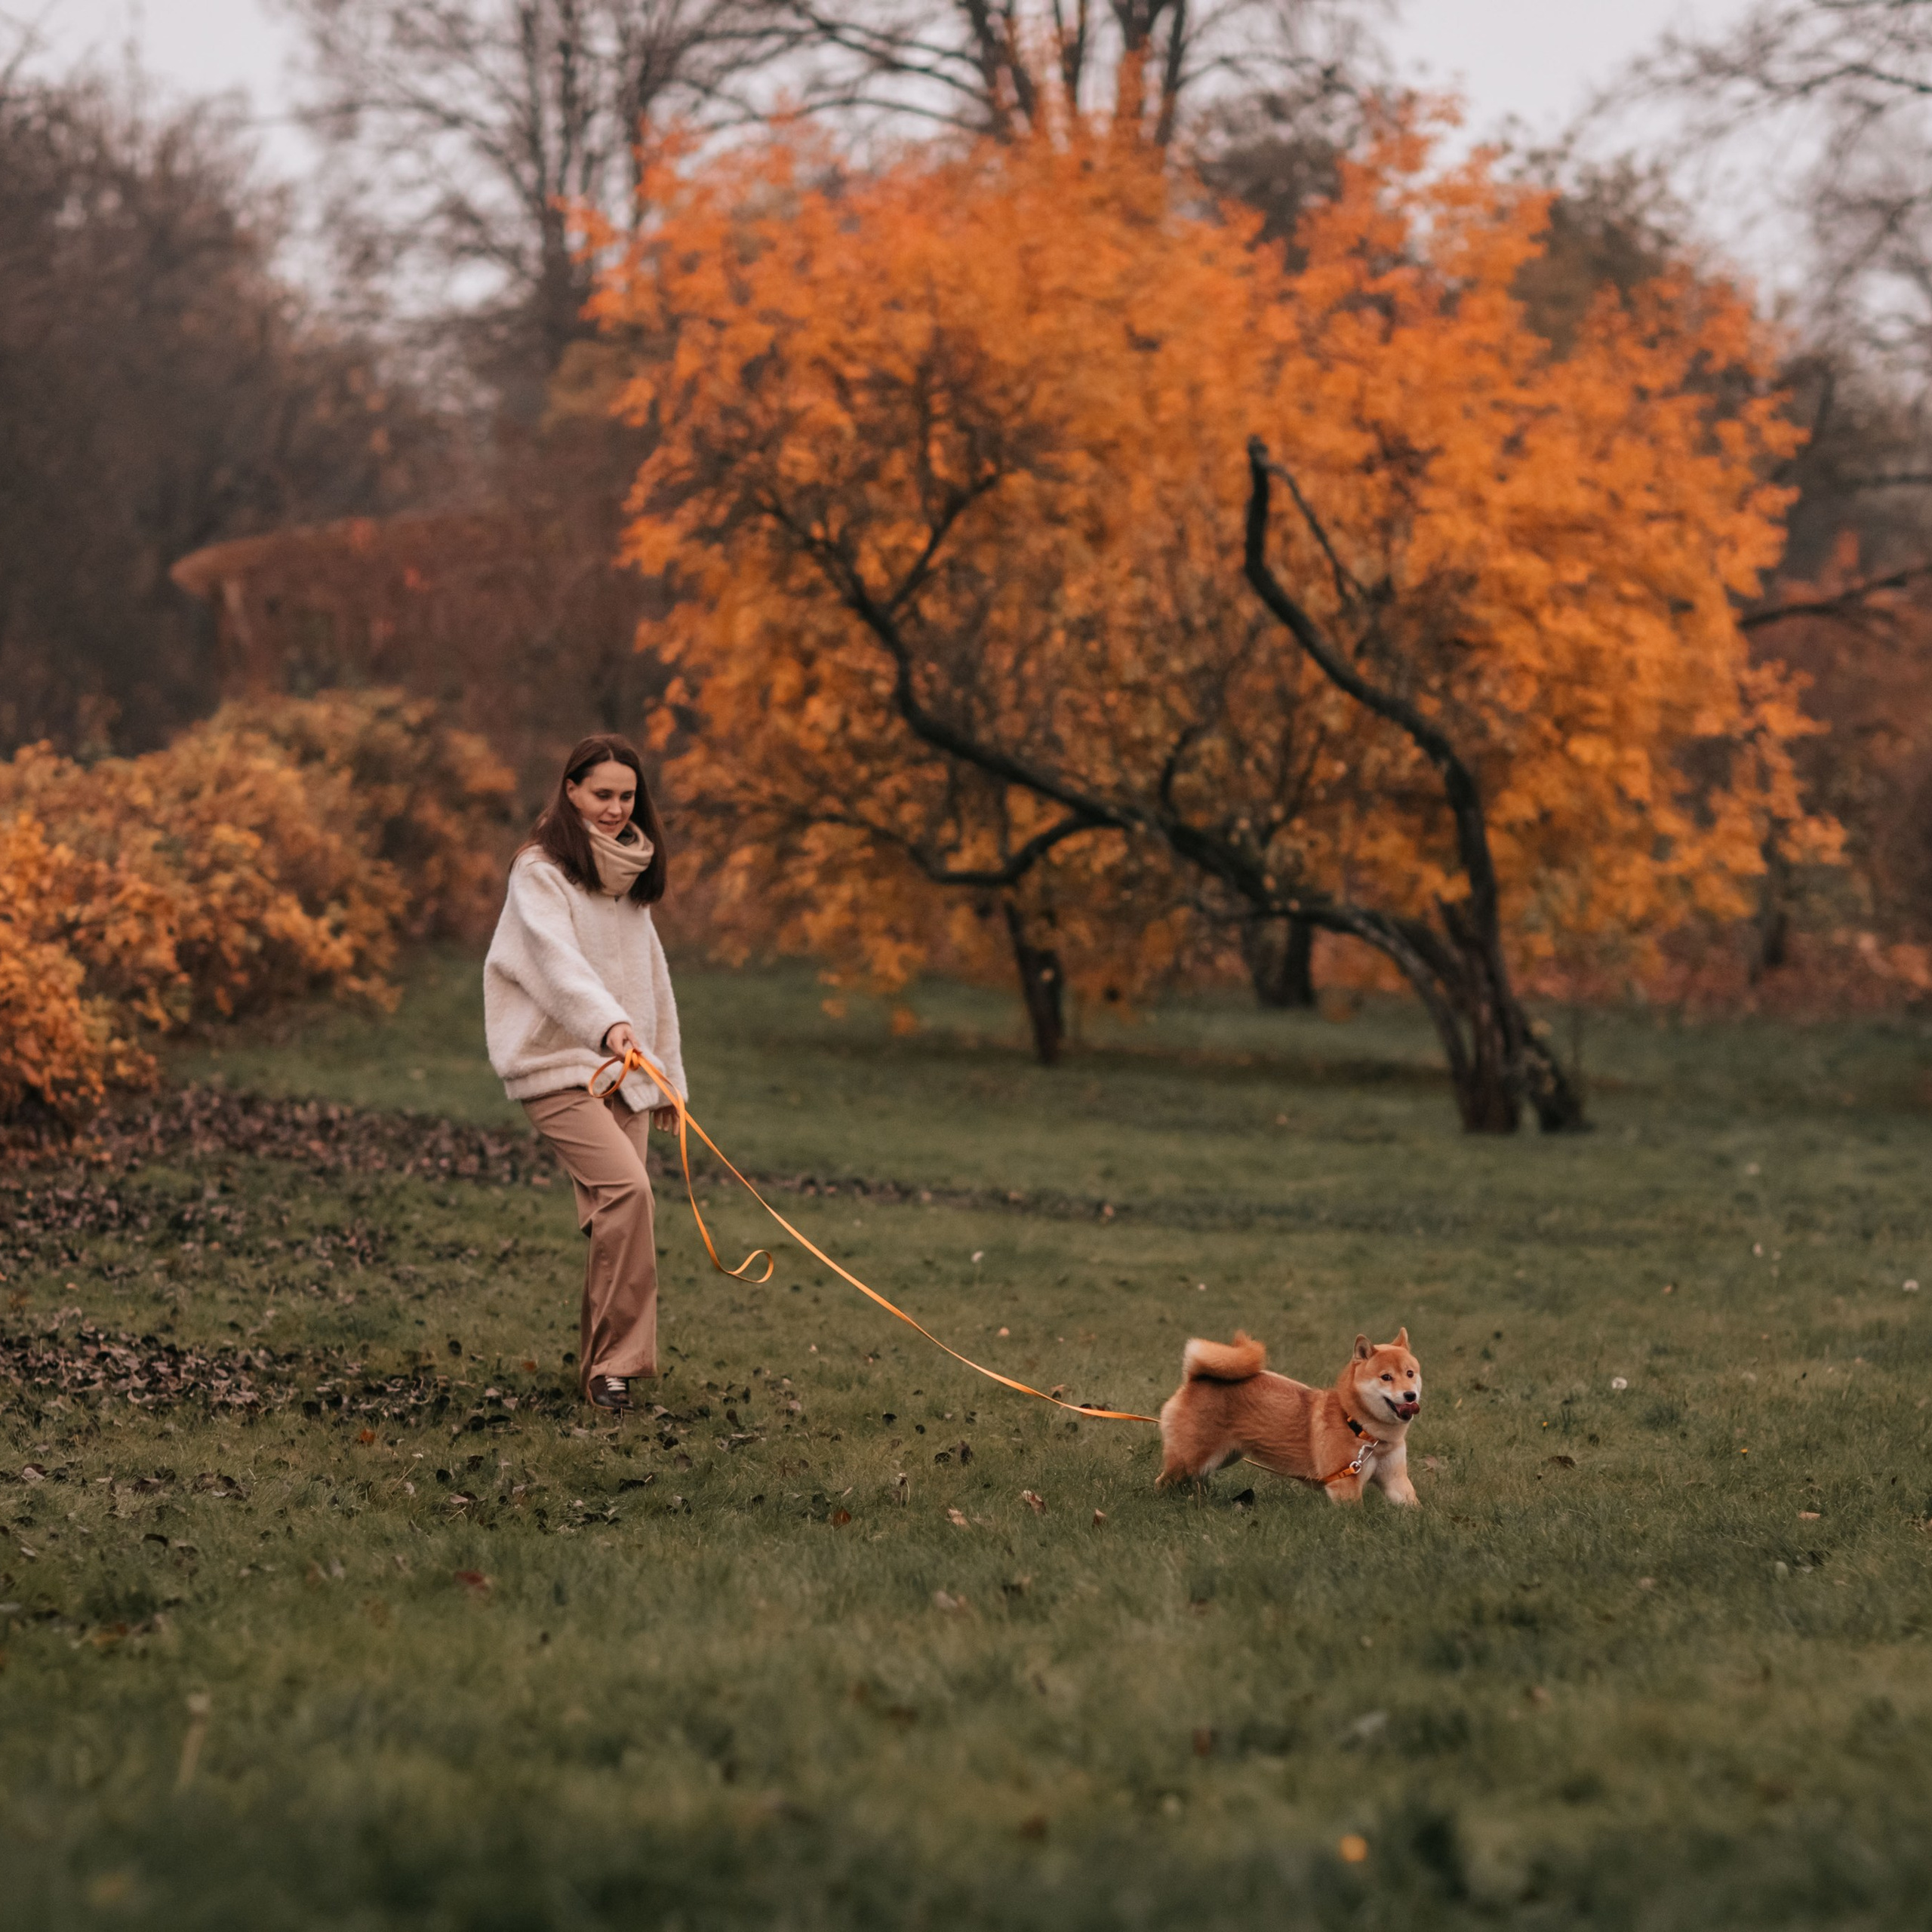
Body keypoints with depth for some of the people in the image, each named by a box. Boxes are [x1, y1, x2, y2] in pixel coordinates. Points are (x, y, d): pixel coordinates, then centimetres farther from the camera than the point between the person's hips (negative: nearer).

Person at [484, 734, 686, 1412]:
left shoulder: (632, 877, 17)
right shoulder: (541, 871, -8)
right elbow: (557, 957, -24)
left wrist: (669, 1073, 21)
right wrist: (608, 1024, -41)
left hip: (624, 1069, 7)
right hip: (559, 1064, -7)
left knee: (613, 1217, 2)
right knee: (627, 1187, -23)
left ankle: (602, 1367, 11)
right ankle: (616, 1361, -17)